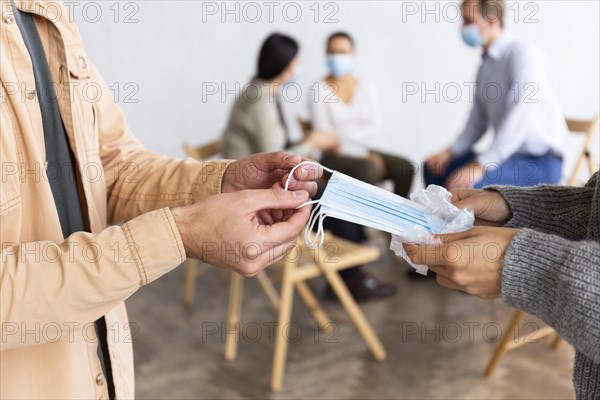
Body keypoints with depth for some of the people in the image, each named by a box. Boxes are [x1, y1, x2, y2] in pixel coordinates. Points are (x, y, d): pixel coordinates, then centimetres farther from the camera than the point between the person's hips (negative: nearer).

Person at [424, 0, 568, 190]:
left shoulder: (524, 54, -14)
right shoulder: (486, 65, 15)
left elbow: (519, 119, -26)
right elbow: (477, 122, 18)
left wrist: (480, 166, -32)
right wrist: (449, 152, 2)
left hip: (540, 162, -9)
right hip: (507, 154, 9)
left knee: (463, 185, -30)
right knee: (434, 168, 7)